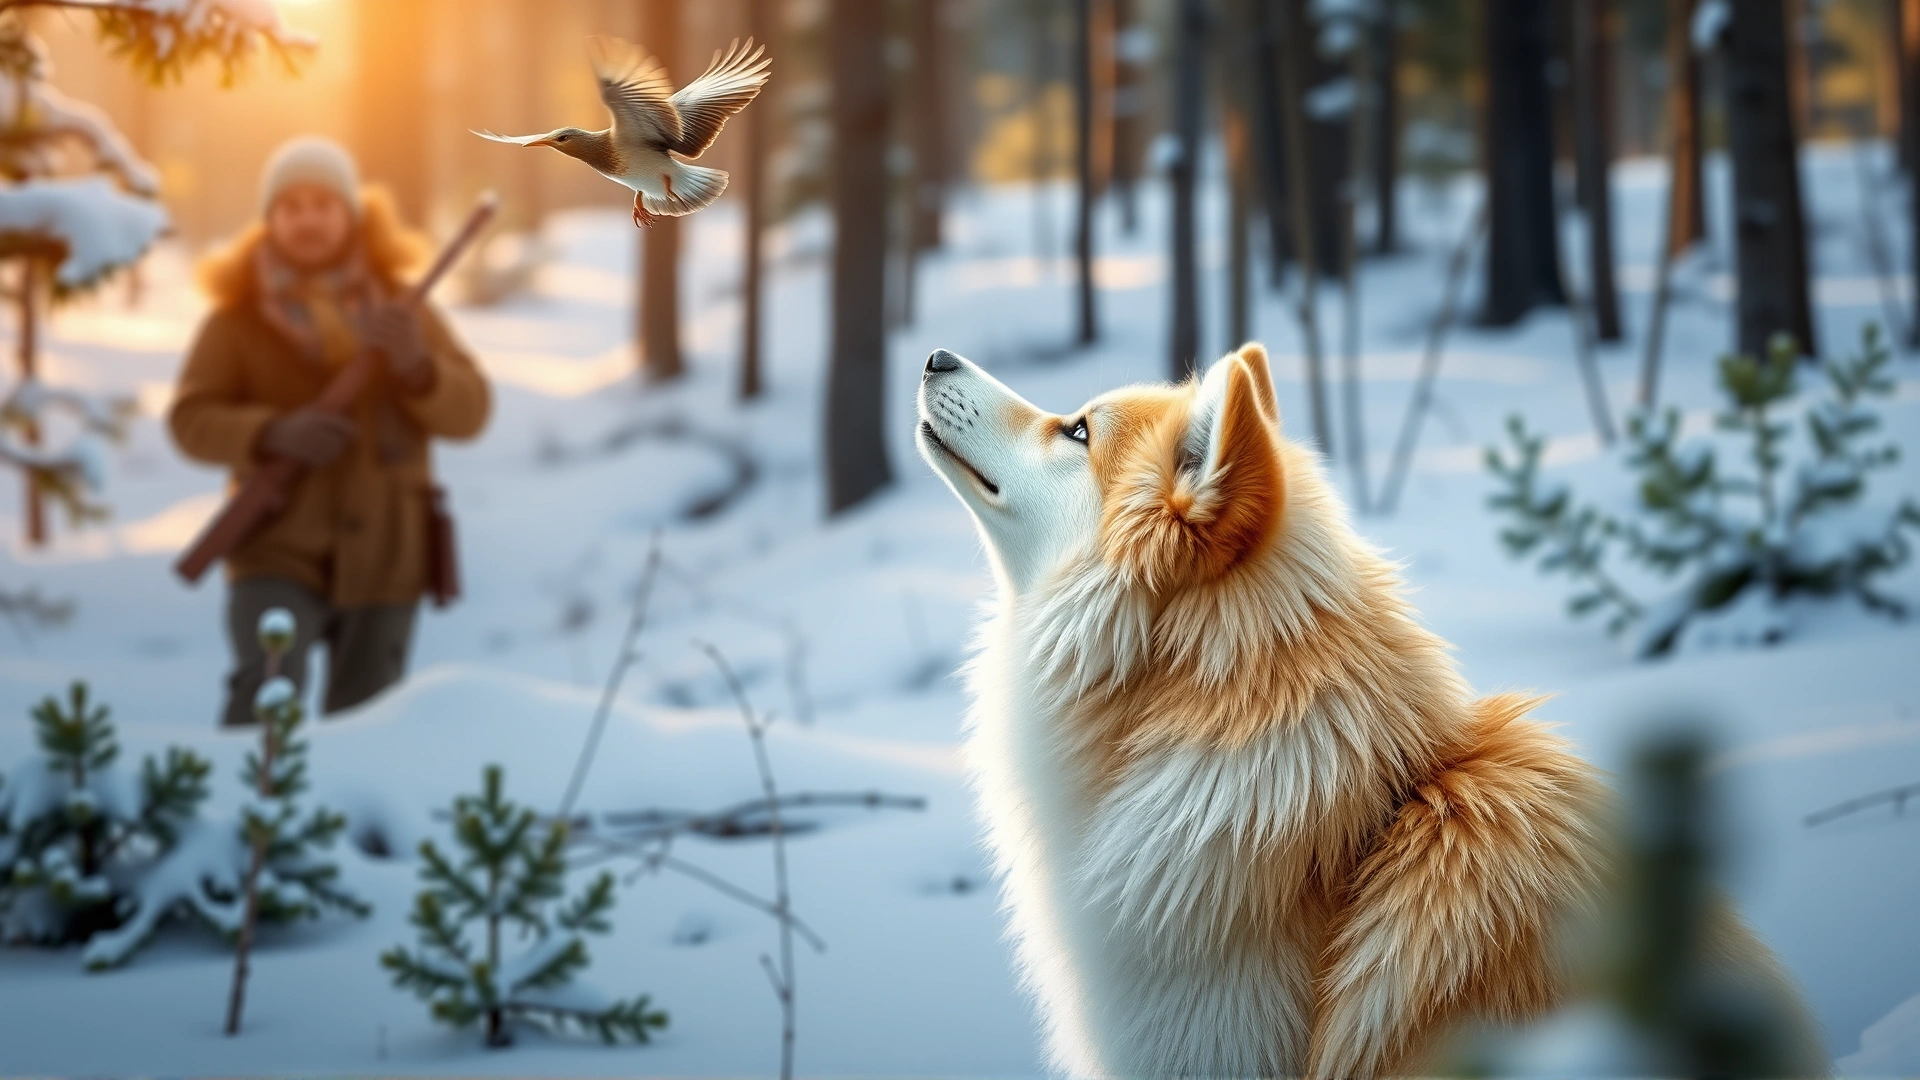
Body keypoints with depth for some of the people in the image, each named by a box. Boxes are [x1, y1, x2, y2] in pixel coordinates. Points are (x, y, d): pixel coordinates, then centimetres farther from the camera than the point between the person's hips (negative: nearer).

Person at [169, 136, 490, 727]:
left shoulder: (400, 310, 2)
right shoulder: (238, 318, -4)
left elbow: (468, 411, -5)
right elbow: (192, 420, -11)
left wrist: (415, 364, -26)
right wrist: (274, 433, -30)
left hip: (383, 558, 2)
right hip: (281, 553, -2)